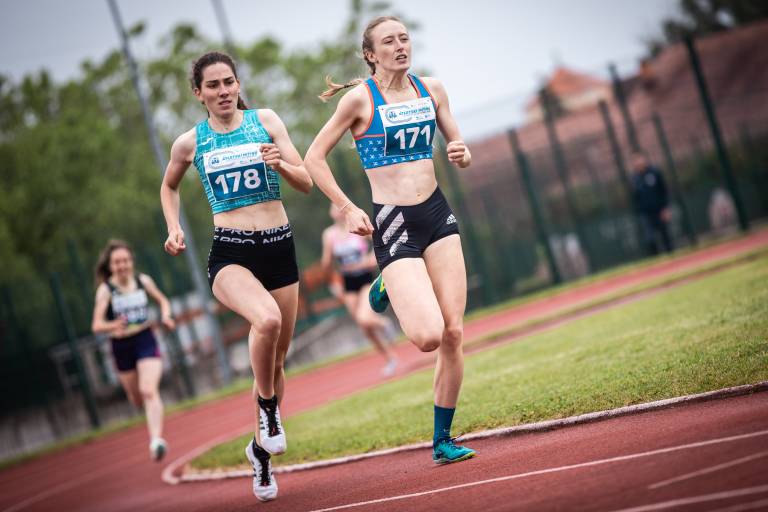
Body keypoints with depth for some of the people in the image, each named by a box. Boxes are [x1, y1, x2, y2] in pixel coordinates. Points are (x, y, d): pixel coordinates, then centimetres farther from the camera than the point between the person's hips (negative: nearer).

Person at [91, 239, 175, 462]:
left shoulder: (143, 280, -3)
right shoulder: (105, 290, -10)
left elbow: (163, 300, 15)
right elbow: (97, 325, -18)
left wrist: (165, 315, -6)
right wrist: (114, 325, -39)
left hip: (146, 341, 0)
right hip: (121, 347, 1)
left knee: (149, 390, -21)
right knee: (137, 399, 14)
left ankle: (156, 440, -28)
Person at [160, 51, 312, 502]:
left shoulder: (265, 121, 2)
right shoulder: (190, 143, 3)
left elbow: (306, 183, 1)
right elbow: (169, 187, 23)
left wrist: (281, 165, -19)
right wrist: (174, 228, 8)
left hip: (280, 246, 2)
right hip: (230, 253, -2)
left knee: (277, 360, 10)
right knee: (267, 319, -34)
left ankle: (262, 448, 32)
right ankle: (267, 408, -9)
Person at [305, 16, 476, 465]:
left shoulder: (431, 89, 7)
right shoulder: (360, 98, -7)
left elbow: (458, 146, 17)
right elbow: (315, 158, -2)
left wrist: (463, 154, -6)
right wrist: (348, 209, -10)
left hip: (437, 214, 5)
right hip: (393, 223, -5)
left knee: (454, 333, -2)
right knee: (428, 336, -17)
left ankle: (443, 440, 12)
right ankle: (389, 290, 18)